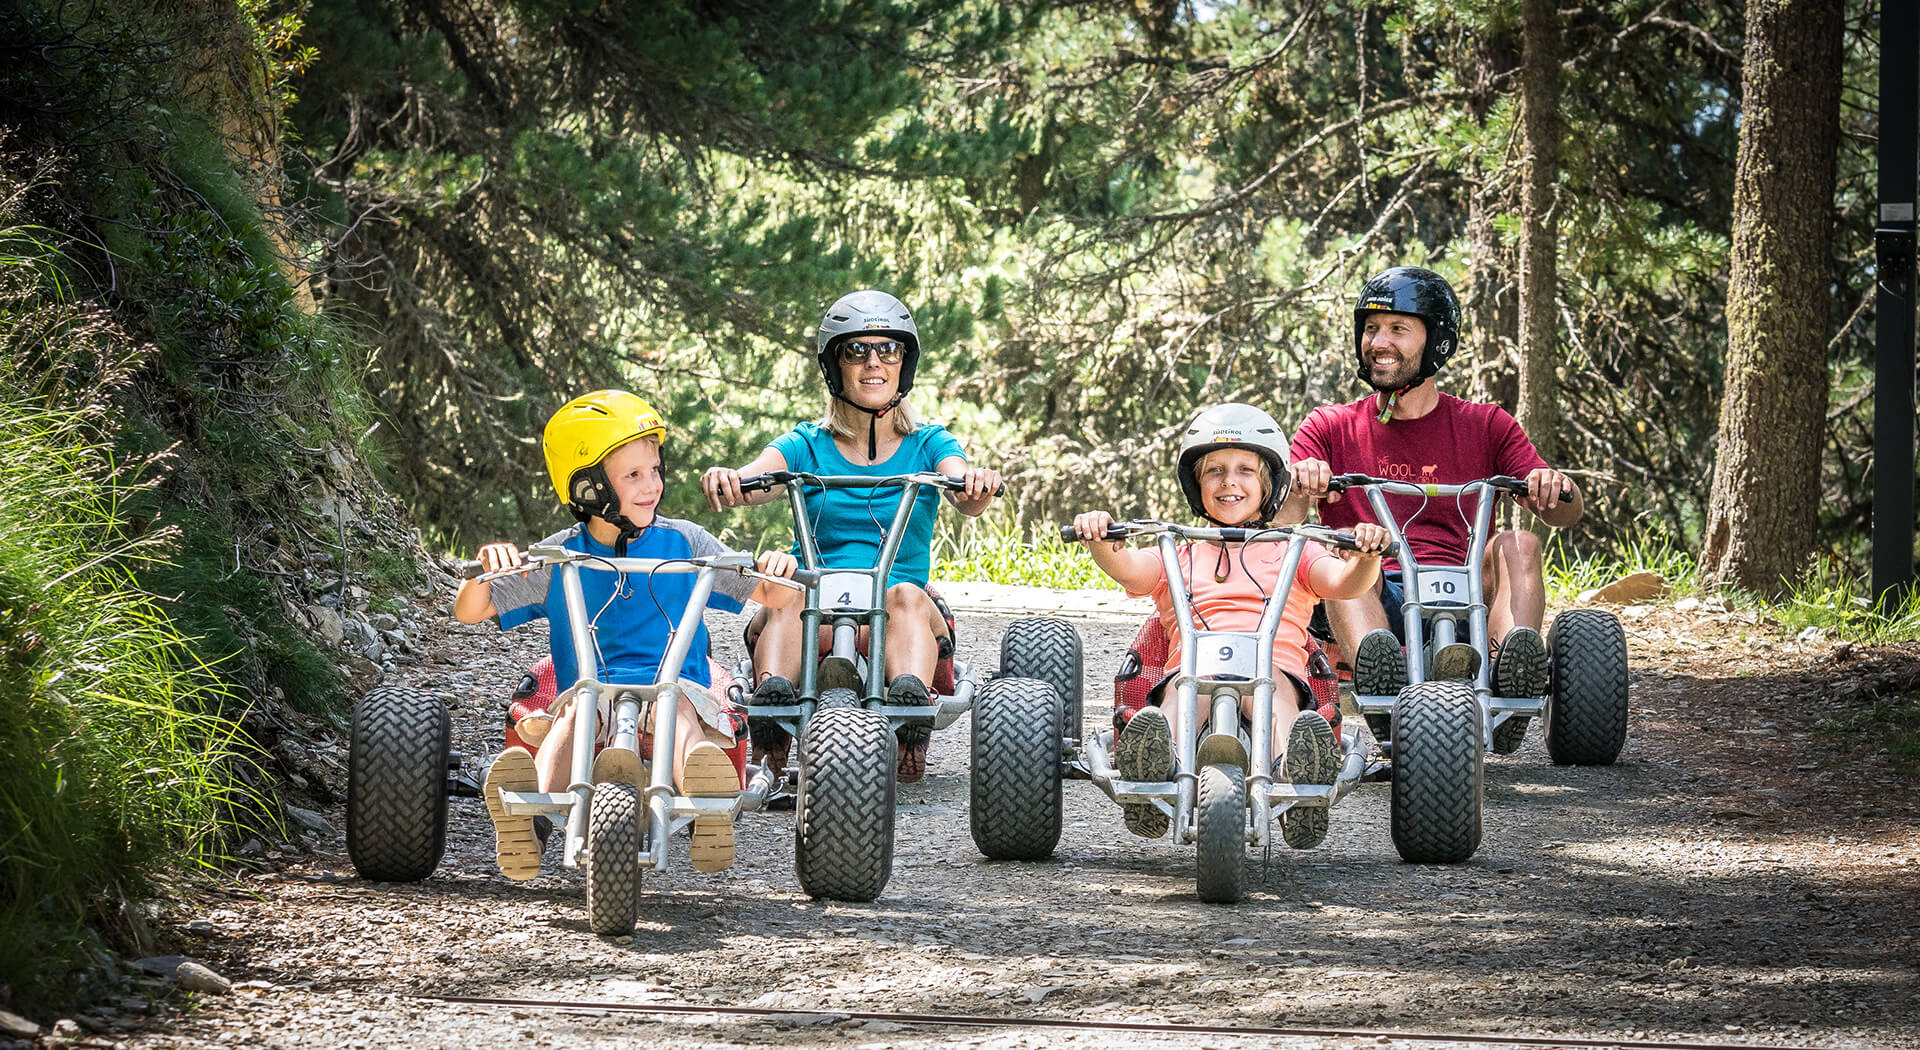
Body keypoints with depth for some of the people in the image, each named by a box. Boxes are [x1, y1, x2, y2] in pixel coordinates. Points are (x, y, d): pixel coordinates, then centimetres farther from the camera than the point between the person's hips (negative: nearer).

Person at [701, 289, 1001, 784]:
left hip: (893, 620, 0)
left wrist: (977, 484, -33)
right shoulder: (807, 446, 13)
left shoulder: (927, 444, 12)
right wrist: (727, 481, -32)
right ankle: (771, 699, -56)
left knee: (907, 596, -34)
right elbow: (756, 481, -8)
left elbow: (967, 500, -8)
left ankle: (912, 709, -57)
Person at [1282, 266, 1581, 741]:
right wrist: (1297, 485, -24)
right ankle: (1378, 661, -60)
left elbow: (1564, 514, 5)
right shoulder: (1329, 429, 16)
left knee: (1518, 543, -25)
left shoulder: (1485, 427, 16)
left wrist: (1556, 488, -20)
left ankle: (1513, 667, -52)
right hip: (1372, 601, -1)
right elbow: (1278, 521, 0)